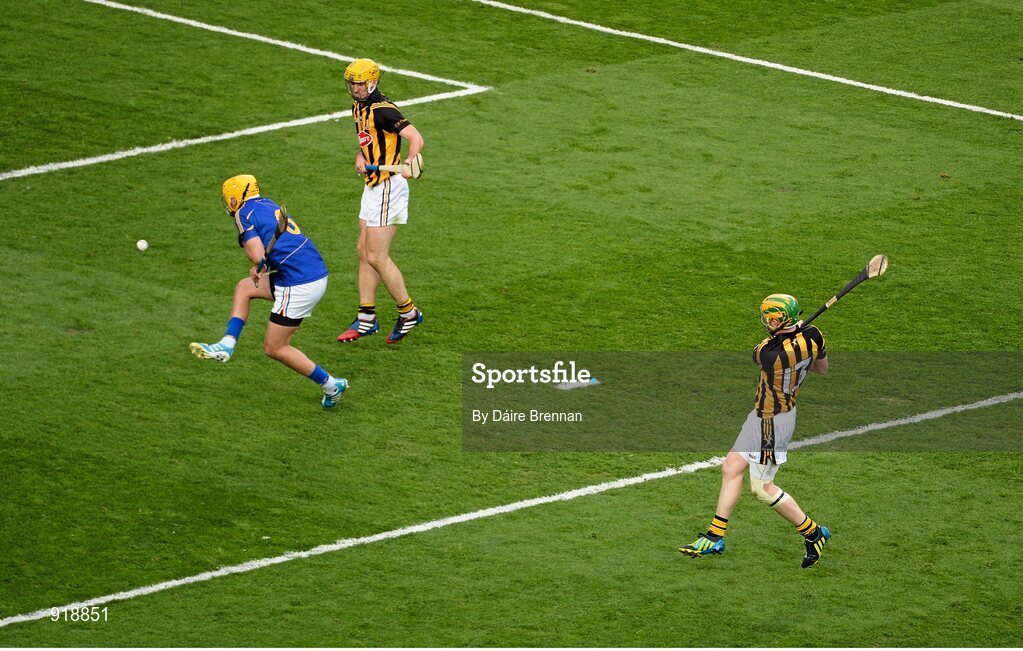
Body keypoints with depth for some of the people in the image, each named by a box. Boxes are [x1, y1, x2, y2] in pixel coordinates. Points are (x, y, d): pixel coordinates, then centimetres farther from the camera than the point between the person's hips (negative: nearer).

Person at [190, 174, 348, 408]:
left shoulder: (244, 214, -6)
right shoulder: (267, 204, 19)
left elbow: (258, 256, -18)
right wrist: (260, 268, 6)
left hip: (299, 287, -9)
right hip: (318, 274, 9)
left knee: (274, 348, 5)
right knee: (244, 287, 20)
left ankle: (331, 385, 11)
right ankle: (227, 346, 14)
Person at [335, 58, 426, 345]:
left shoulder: (383, 110, -19)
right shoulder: (359, 107, 10)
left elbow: (416, 138, -28)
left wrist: (408, 167, -43)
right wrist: (360, 157, 4)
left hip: (388, 187, -10)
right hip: (372, 185, 10)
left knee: (377, 257, -7)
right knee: (364, 251, 13)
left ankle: (408, 313, 7)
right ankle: (366, 320, 20)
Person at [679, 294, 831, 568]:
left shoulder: (767, 353, -30)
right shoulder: (812, 337, -11)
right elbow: (823, 368, 9)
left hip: (772, 423, -9)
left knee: (762, 488, 5)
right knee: (731, 467, 13)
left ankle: (813, 533, 18)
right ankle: (715, 537, 21)